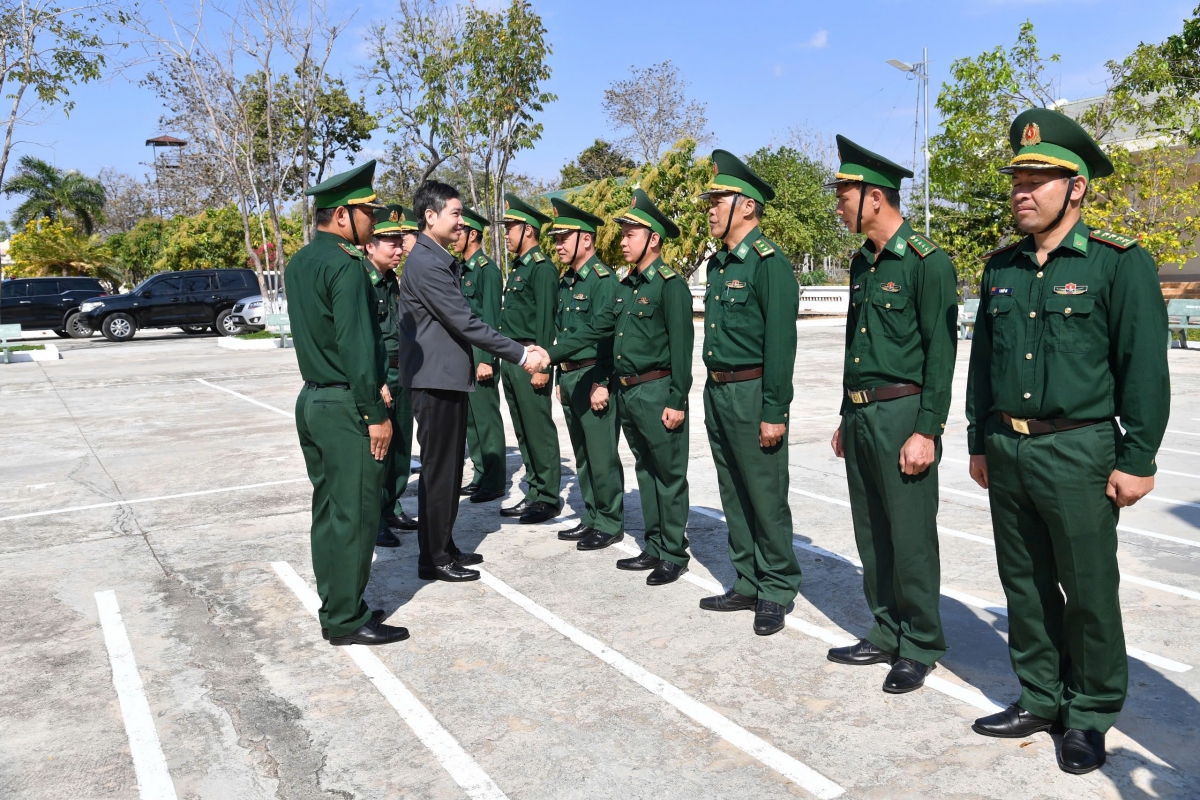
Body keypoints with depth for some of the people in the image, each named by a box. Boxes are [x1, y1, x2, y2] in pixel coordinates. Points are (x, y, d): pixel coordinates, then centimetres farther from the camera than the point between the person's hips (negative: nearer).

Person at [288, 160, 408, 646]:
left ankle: (335, 606, 26)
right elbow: (357, 345, -21)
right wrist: (377, 414, -16)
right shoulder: (345, 266, -16)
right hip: (346, 407, -10)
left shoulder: (300, 263, 13)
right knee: (353, 514, -1)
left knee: (329, 510, 15)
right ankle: (345, 621, 9)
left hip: (313, 400, 10)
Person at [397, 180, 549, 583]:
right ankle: (434, 560, 10)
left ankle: (445, 547, 27)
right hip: (436, 379, -10)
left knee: (448, 468, 16)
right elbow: (465, 322, -22)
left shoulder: (439, 260, 15)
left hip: (447, 376, 10)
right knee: (439, 470, -1)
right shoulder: (426, 263, -17)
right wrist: (520, 355, -19)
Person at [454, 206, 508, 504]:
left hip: (480, 353, -9)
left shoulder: (487, 270, -10)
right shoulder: (462, 270, 16)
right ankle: (480, 476, 22)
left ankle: (494, 482, 5)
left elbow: (490, 318, -16)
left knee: (486, 418, -3)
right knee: (470, 417, 12)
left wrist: (486, 359, -20)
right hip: (461, 354, 9)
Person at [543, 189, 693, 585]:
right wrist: (550, 354, 7)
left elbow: (682, 348, -15)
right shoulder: (627, 286, 13)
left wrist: (677, 402, -18)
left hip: (657, 393, -8)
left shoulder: (670, 285, -11)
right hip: (627, 394, 8)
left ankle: (675, 555, 13)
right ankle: (654, 549, 25)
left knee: (669, 475, 3)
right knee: (645, 472, 15)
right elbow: (595, 329, 14)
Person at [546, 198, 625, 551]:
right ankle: (591, 518, 25)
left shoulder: (602, 279, -12)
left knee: (602, 456, -1)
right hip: (570, 378, 9)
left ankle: (611, 524, 10)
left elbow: (607, 334, -17)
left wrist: (602, 384, -20)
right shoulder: (565, 281, 14)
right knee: (582, 455, 15)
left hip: (594, 379, -9)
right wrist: (561, 379, 17)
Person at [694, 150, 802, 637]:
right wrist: (712, 393, 17)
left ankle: (777, 590, 15)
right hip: (717, 391, 9)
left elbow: (780, 341, -17)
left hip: (752, 394, -9)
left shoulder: (769, 262, -12)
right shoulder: (718, 264, 14)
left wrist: (774, 412, -19)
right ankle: (747, 584, 27)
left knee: (765, 496, 1)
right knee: (733, 494, 14)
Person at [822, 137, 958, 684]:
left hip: (902, 415, -8)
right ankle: (886, 635, 27)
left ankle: (920, 647, 16)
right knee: (871, 534, 14)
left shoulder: (927, 262, -10)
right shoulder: (862, 263, 14)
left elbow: (940, 353, -13)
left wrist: (926, 431, -17)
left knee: (910, 537, 1)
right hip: (860, 416, 8)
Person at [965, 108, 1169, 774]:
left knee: (1088, 593, 6)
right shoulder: (1001, 268, 10)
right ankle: (1040, 699, 30)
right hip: (1005, 451, 5)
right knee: (1024, 584, 14)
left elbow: (1145, 368, -8)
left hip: (1078, 453, -5)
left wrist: (1137, 460, -11)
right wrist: (979, 442, 14)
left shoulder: (1120, 264, -6)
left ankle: (1091, 716, 24)